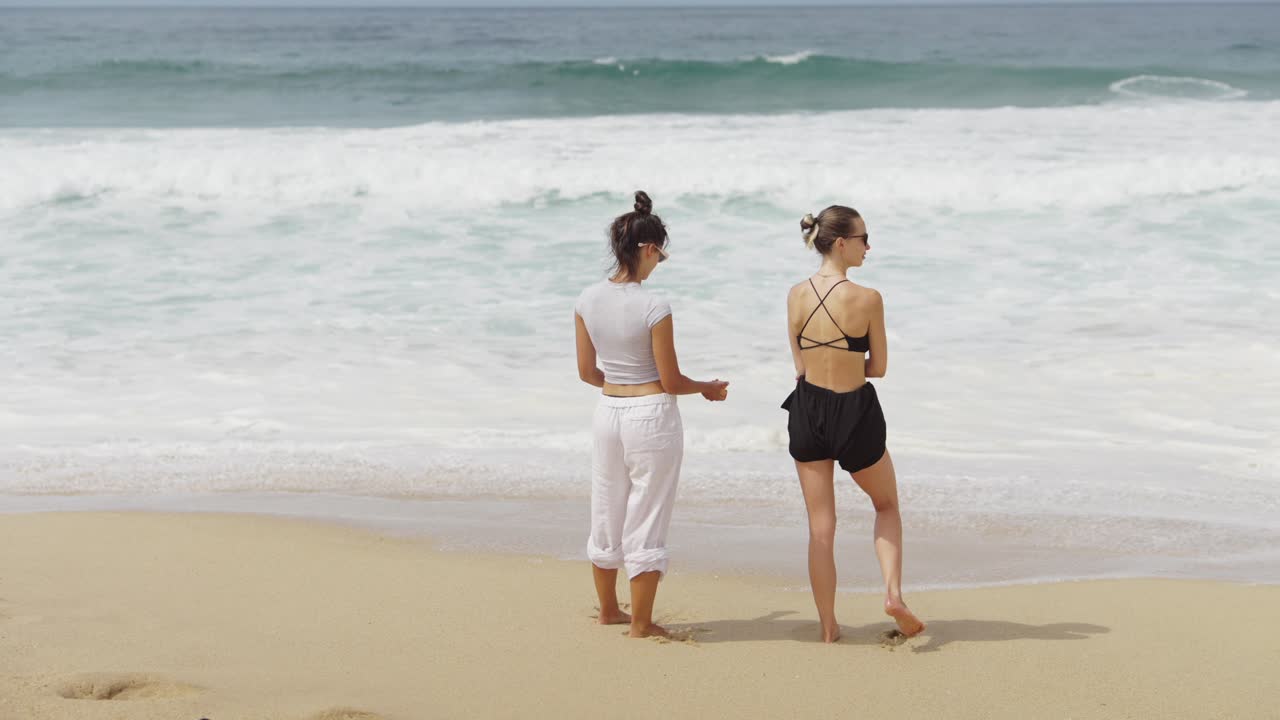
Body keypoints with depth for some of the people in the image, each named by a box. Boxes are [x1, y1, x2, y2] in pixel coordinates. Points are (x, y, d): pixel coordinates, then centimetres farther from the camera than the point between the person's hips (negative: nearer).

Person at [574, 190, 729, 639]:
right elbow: (670, 381, -11)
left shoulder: (588, 300, -2)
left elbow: (587, 372, 7)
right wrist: (708, 389, 8)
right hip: (652, 416, -6)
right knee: (646, 519, 4)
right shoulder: (653, 308, -18)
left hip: (608, 412, 6)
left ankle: (608, 610, 33)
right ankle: (641, 623, 11)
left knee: (607, 514, 18)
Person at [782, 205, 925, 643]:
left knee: (820, 528, 12)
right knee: (886, 506, 22)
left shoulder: (797, 296, -4)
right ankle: (893, 591, 4)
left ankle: (829, 626, 17)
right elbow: (878, 367, -5)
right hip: (855, 414, -3)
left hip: (807, 411, 3)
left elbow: (801, 367, 3)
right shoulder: (867, 299, -17)